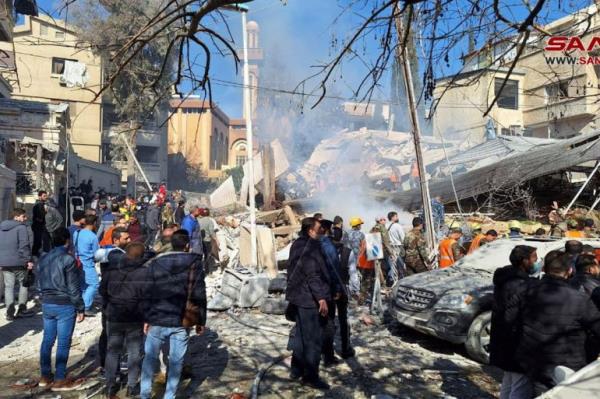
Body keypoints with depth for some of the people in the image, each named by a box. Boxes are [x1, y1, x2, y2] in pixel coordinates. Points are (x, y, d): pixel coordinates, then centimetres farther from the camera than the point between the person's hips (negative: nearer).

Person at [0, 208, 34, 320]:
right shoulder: (21, 227, -11)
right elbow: (24, 245, -17)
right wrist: (29, 260, -15)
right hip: (18, 262, -6)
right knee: (23, 284, 9)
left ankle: (10, 313, 6)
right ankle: (22, 310, 11)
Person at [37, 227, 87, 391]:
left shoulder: (43, 259, 7)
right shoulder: (68, 259, -16)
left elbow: (40, 283, 15)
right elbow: (74, 288, -14)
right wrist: (80, 308, -7)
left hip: (47, 304, 7)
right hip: (65, 306, -7)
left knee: (47, 340, 16)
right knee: (63, 343, 1)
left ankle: (45, 376, 26)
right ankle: (60, 380, 7)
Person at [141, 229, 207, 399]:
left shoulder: (155, 263, 1)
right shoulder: (195, 263, -4)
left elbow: (148, 293, 1)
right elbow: (199, 295, -5)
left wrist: (146, 318, 8)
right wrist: (201, 321, 3)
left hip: (157, 320, 2)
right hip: (181, 322, -1)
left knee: (150, 358, 17)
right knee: (176, 362, 8)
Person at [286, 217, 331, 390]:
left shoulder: (297, 244, 10)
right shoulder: (310, 246, -19)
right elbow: (313, 275, -24)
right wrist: (321, 298, -23)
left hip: (298, 296, 10)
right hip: (309, 298, -10)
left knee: (301, 334, 19)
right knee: (313, 337, 0)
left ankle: (297, 369, 28)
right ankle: (310, 376, 8)